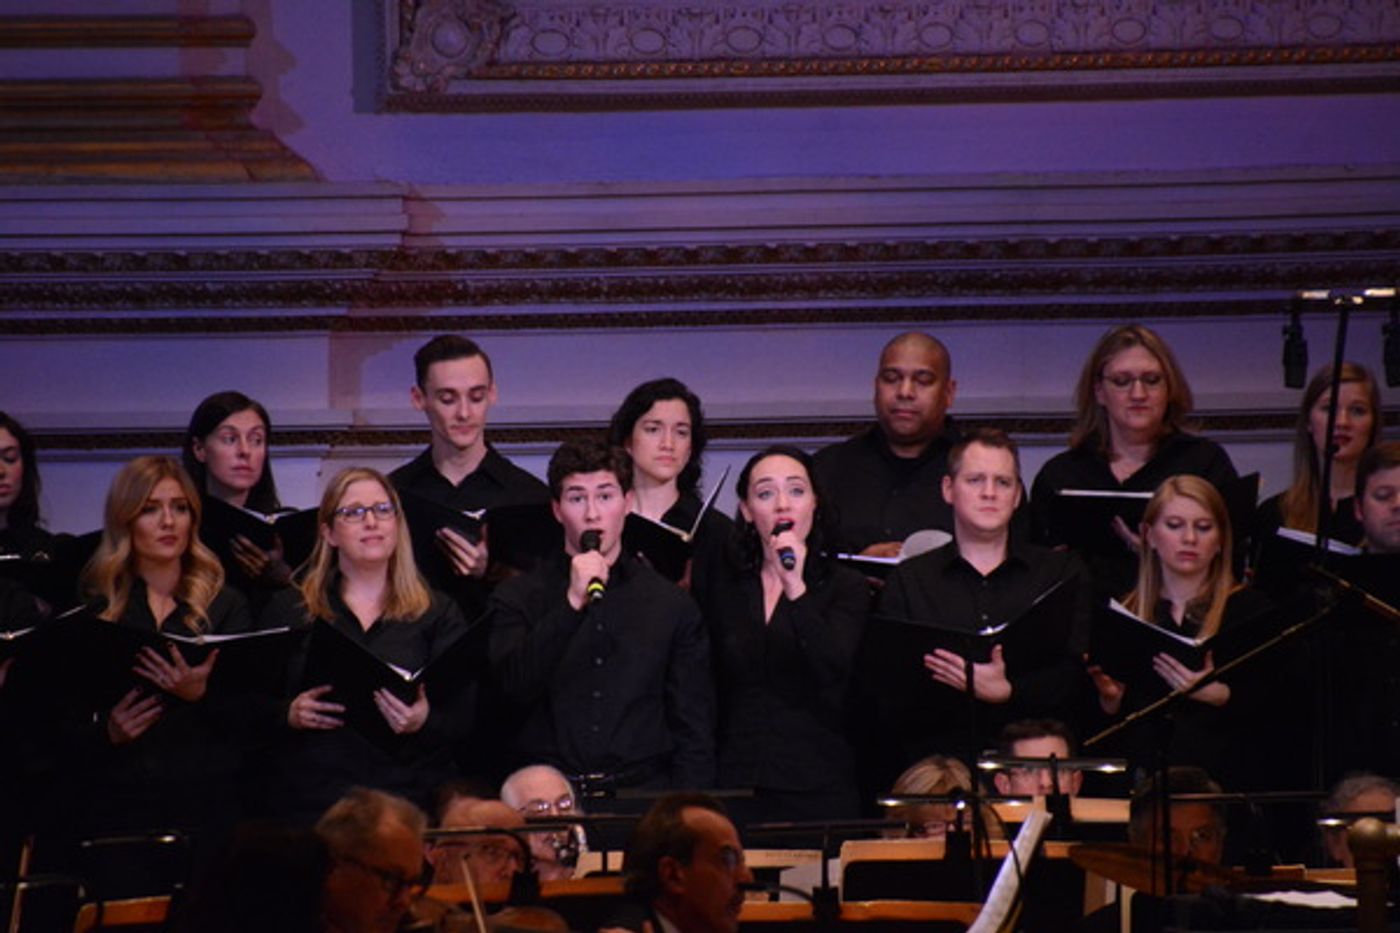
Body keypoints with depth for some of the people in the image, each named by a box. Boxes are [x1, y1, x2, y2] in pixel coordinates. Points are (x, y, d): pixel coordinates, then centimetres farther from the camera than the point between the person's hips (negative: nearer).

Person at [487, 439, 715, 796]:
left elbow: (694, 729, 11)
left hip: (642, 790, 1)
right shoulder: (517, 598, 10)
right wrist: (572, 604, -12)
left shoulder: (671, 605, 12)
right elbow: (515, 689, -7)